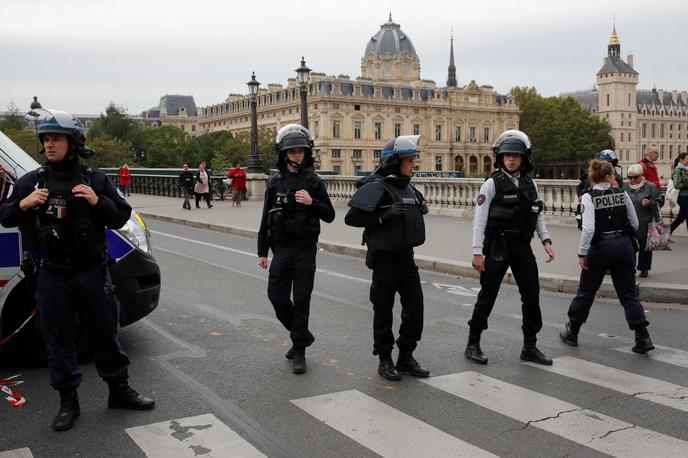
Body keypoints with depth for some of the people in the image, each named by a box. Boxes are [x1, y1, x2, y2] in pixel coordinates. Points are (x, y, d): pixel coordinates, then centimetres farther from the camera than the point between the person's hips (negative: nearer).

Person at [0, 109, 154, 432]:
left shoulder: (96, 180, 1)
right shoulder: (31, 182, 3)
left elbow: (120, 218, 2)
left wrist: (97, 202, -16)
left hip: (91, 271, 0)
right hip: (52, 277, 1)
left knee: (105, 333, 10)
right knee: (58, 339, 8)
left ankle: (119, 392, 25)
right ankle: (68, 402, 21)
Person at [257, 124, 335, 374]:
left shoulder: (314, 182, -1)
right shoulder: (275, 183, 5)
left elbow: (329, 216, 0)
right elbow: (266, 220, 9)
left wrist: (311, 202, -19)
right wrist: (262, 251, 7)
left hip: (305, 250, -3)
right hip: (281, 249, 3)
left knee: (301, 300, -2)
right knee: (277, 297, 3)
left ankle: (299, 352, 9)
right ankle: (302, 334, 28)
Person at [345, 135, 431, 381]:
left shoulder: (408, 188, 10)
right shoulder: (376, 187, -14)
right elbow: (352, 217, -20)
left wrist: (421, 208, 6)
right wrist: (385, 215, -25)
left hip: (406, 256, 7)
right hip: (385, 258, -7)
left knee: (415, 307, 7)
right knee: (384, 311, 5)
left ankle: (406, 356, 22)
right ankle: (384, 360, 18)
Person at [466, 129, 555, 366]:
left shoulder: (530, 184, 9)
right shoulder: (492, 183, -7)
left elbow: (538, 216, 14)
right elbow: (479, 219, -9)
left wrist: (546, 241, 2)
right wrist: (477, 252, -14)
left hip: (523, 247, 5)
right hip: (498, 247, -5)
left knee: (532, 296, 6)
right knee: (487, 296, 2)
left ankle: (529, 347, 19)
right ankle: (473, 344, 16)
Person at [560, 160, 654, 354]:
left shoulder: (589, 197, -10)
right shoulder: (622, 194, 1)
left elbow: (588, 228, -19)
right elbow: (635, 224, 6)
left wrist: (582, 253, -14)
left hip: (601, 248, -3)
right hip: (624, 246, 3)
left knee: (585, 292, 12)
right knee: (629, 295, 8)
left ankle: (571, 333, 24)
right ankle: (643, 338, 1)